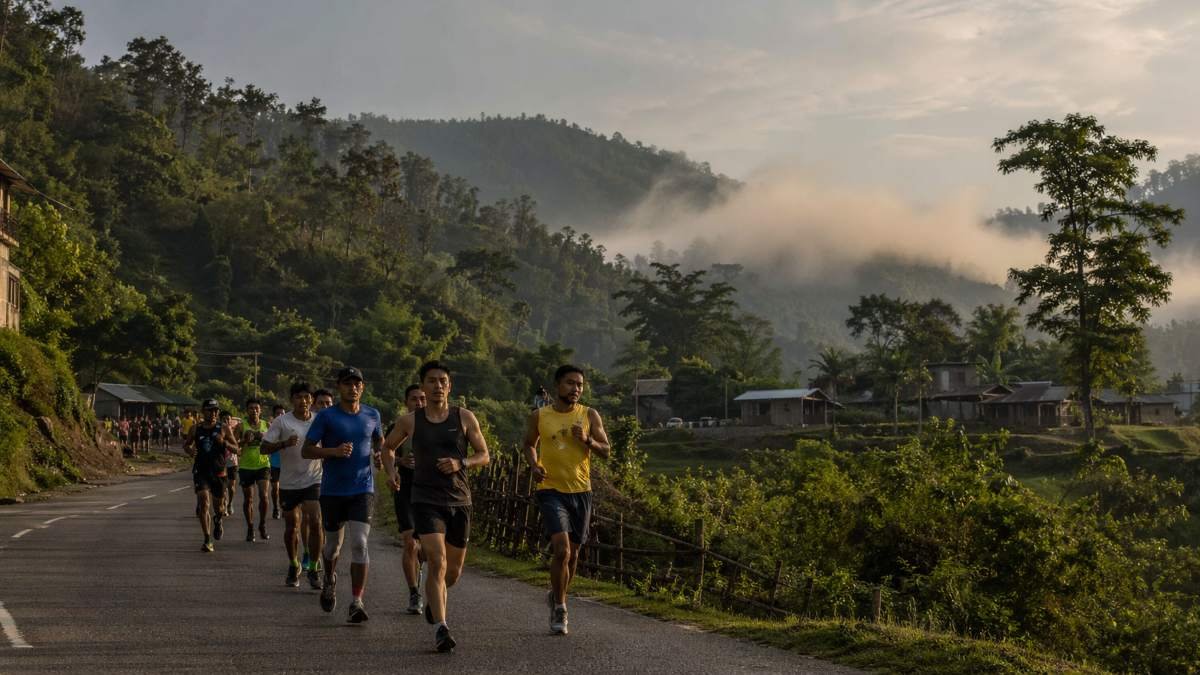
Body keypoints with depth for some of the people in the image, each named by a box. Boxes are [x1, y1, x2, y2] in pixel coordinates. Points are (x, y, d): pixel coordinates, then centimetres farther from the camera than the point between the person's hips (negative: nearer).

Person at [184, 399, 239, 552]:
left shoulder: (223, 429, 1)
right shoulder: (196, 429, 5)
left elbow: (236, 448, 1)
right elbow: (186, 445, 18)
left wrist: (224, 443, -19)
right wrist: (189, 450, -5)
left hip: (218, 471, 0)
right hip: (200, 470, 0)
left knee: (217, 504, 11)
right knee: (203, 502, -15)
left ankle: (217, 521, 49)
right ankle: (207, 540, -13)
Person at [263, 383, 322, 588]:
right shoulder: (282, 421, -4)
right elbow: (264, 447, -7)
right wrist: (284, 444, -22)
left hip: (313, 480, 0)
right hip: (289, 482, 0)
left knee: (315, 521, -14)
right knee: (292, 526, 9)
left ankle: (313, 569, -5)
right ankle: (294, 566, 30)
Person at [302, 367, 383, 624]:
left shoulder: (372, 415, 6)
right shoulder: (326, 416, -4)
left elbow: (379, 441, 25)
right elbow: (306, 451, -6)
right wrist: (334, 451, -21)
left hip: (363, 490, 1)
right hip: (332, 490, -1)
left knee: (359, 543, -13)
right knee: (333, 543, 14)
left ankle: (357, 602, -12)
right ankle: (330, 580, 46)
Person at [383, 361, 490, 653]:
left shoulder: (465, 417, 1)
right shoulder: (410, 421, 1)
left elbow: (484, 456, 4)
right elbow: (388, 447, 18)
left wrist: (461, 463, -15)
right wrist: (391, 471, -1)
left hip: (459, 501, 2)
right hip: (426, 501, -2)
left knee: (453, 571, 13)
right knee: (437, 562, -20)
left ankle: (434, 598, 47)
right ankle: (441, 629, -21)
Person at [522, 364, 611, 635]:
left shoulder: (589, 416, 2)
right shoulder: (539, 417, 0)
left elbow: (605, 450, 1)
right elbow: (529, 445, 16)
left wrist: (587, 440, -18)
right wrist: (534, 466, -3)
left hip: (581, 491, 3)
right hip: (551, 491, -3)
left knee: (573, 553, 13)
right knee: (561, 548, -18)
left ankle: (557, 596, 38)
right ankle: (559, 609, -5)